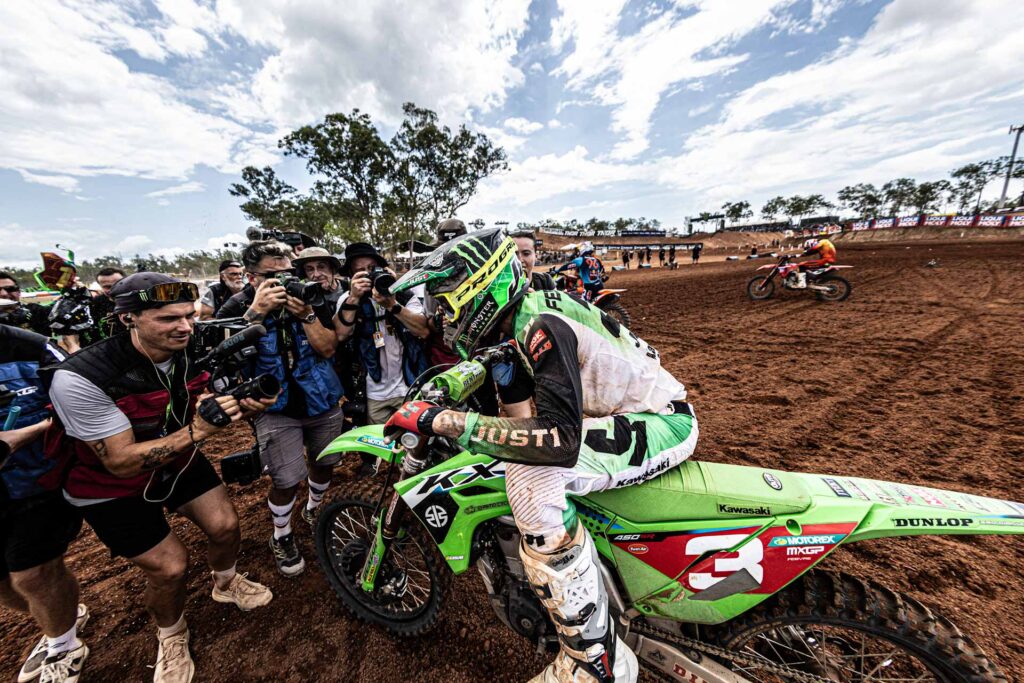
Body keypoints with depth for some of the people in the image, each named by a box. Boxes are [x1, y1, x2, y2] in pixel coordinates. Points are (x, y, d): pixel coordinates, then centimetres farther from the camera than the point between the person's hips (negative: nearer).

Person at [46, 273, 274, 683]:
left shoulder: (188, 354, -14)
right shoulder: (80, 379, -32)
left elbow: (202, 408, -3)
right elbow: (122, 462, -29)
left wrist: (242, 407, -25)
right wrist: (197, 431, -41)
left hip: (178, 461, 5)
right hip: (113, 486, -4)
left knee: (225, 526, 5)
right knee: (170, 566, -1)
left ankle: (226, 584, 39)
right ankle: (170, 637, 32)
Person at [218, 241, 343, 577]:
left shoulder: (311, 298, -4)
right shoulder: (237, 307, -6)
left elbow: (328, 348, -9)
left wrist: (306, 315, -23)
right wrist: (256, 312, -30)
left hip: (322, 401, 3)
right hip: (275, 408, -2)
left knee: (324, 463, 17)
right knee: (287, 480, -7)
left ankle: (313, 509, 48)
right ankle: (281, 536, 24)